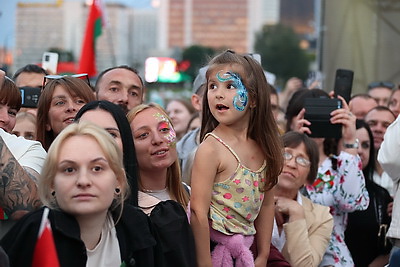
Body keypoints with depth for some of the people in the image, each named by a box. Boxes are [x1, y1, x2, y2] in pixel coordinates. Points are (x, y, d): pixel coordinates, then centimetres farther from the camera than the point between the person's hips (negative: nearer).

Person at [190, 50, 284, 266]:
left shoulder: (262, 147, 1)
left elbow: (266, 203, 8)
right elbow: (199, 212, -19)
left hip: (244, 249, 6)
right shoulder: (211, 149, -17)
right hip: (214, 249, -6)